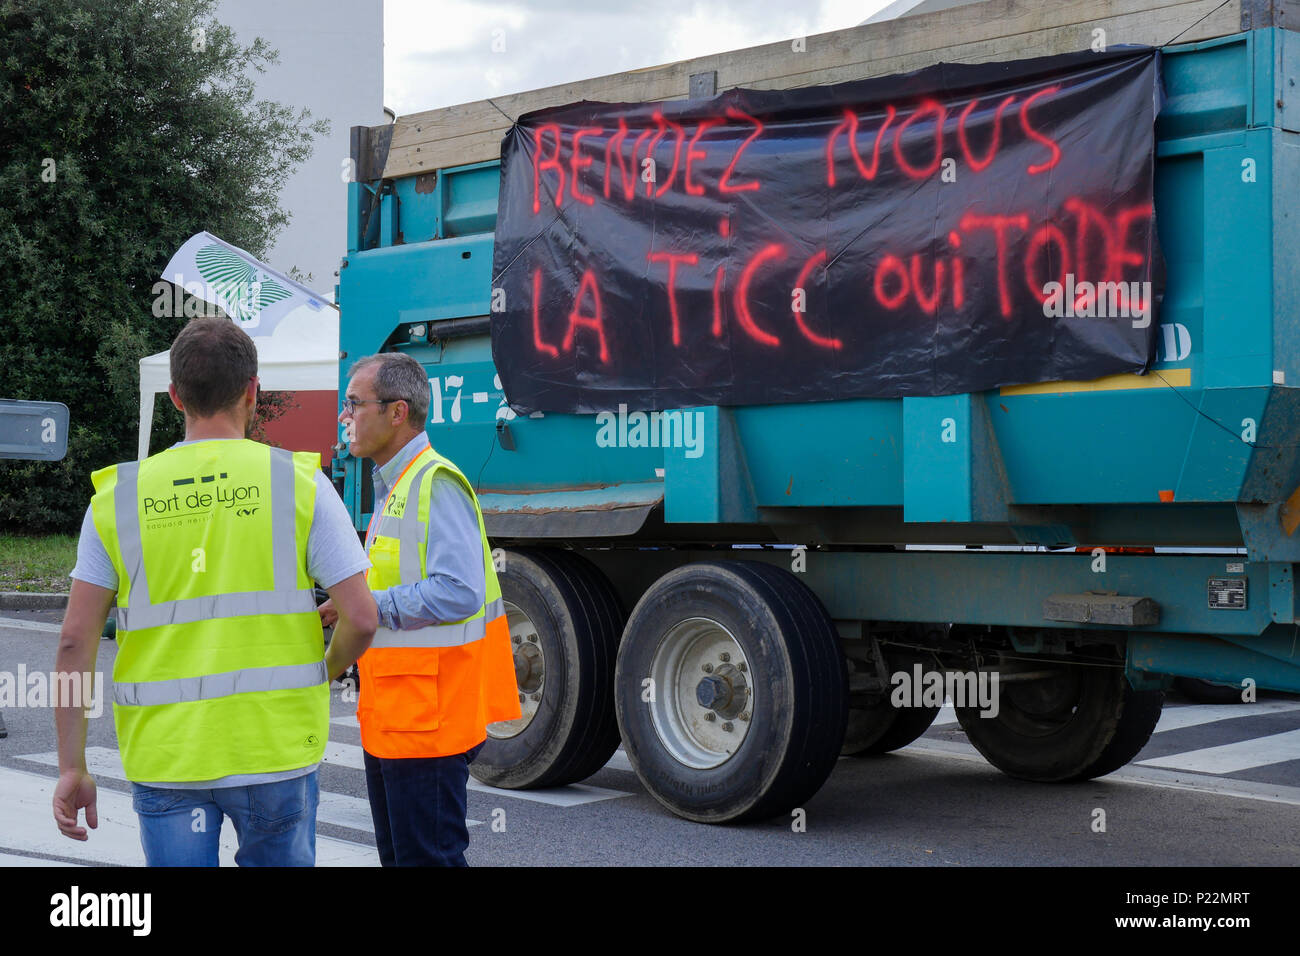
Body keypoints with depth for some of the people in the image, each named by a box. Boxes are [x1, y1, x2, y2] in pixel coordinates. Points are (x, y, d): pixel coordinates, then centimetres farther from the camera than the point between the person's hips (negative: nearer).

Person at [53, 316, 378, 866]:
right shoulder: (300, 484, -4)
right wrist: (324, 674, 14)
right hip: (276, 751, -1)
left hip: (163, 757, 1)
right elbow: (361, 619, -7)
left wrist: (72, 767, 4)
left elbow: (75, 640, -2)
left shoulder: (118, 498, 1)